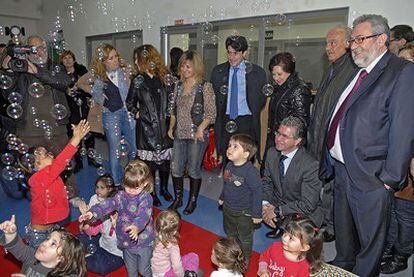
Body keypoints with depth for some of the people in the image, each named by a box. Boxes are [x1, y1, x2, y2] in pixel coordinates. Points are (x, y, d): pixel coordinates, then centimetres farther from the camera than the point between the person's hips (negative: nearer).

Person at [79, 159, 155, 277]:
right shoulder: (121, 195, -4)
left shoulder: (146, 198, -21)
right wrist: (92, 212, -35)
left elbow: (143, 215, -37)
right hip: (126, 241, 5)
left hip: (143, 242, -5)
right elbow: (108, 205, -16)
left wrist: (136, 226, -57)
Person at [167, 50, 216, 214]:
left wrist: (201, 128, -20)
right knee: (176, 169, 8)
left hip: (197, 135, -5)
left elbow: (211, 114, -8)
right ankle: (178, 199, 29)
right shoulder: (178, 86, 11)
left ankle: (192, 201, 24)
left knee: (194, 170, 5)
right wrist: (171, 127, 7)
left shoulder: (205, 87, -6)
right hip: (179, 134, 5)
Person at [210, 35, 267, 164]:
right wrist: (220, 92, -3)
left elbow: (261, 101, 2)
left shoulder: (257, 73, 2)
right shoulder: (218, 71, 9)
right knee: (225, 160, 1)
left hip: (247, 123, -2)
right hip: (225, 122, 2)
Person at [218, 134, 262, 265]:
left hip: (244, 213, -7)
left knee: (245, 239, 17)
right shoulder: (229, 166, -8)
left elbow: (257, 192, -25)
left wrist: (257, 214, -19)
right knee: (230, 234, 28)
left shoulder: (251, 171, -31)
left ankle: (245, 261, 41)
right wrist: (222, 197, 21)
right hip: (228, 208, 7)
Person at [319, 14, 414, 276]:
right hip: (342, 169, 8)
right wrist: (329, 161, 12)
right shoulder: (356, 73, 11)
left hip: (370, 176, -8)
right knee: (342, 229, 26)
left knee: (370, 239, 13)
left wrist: (390, 178, -17)